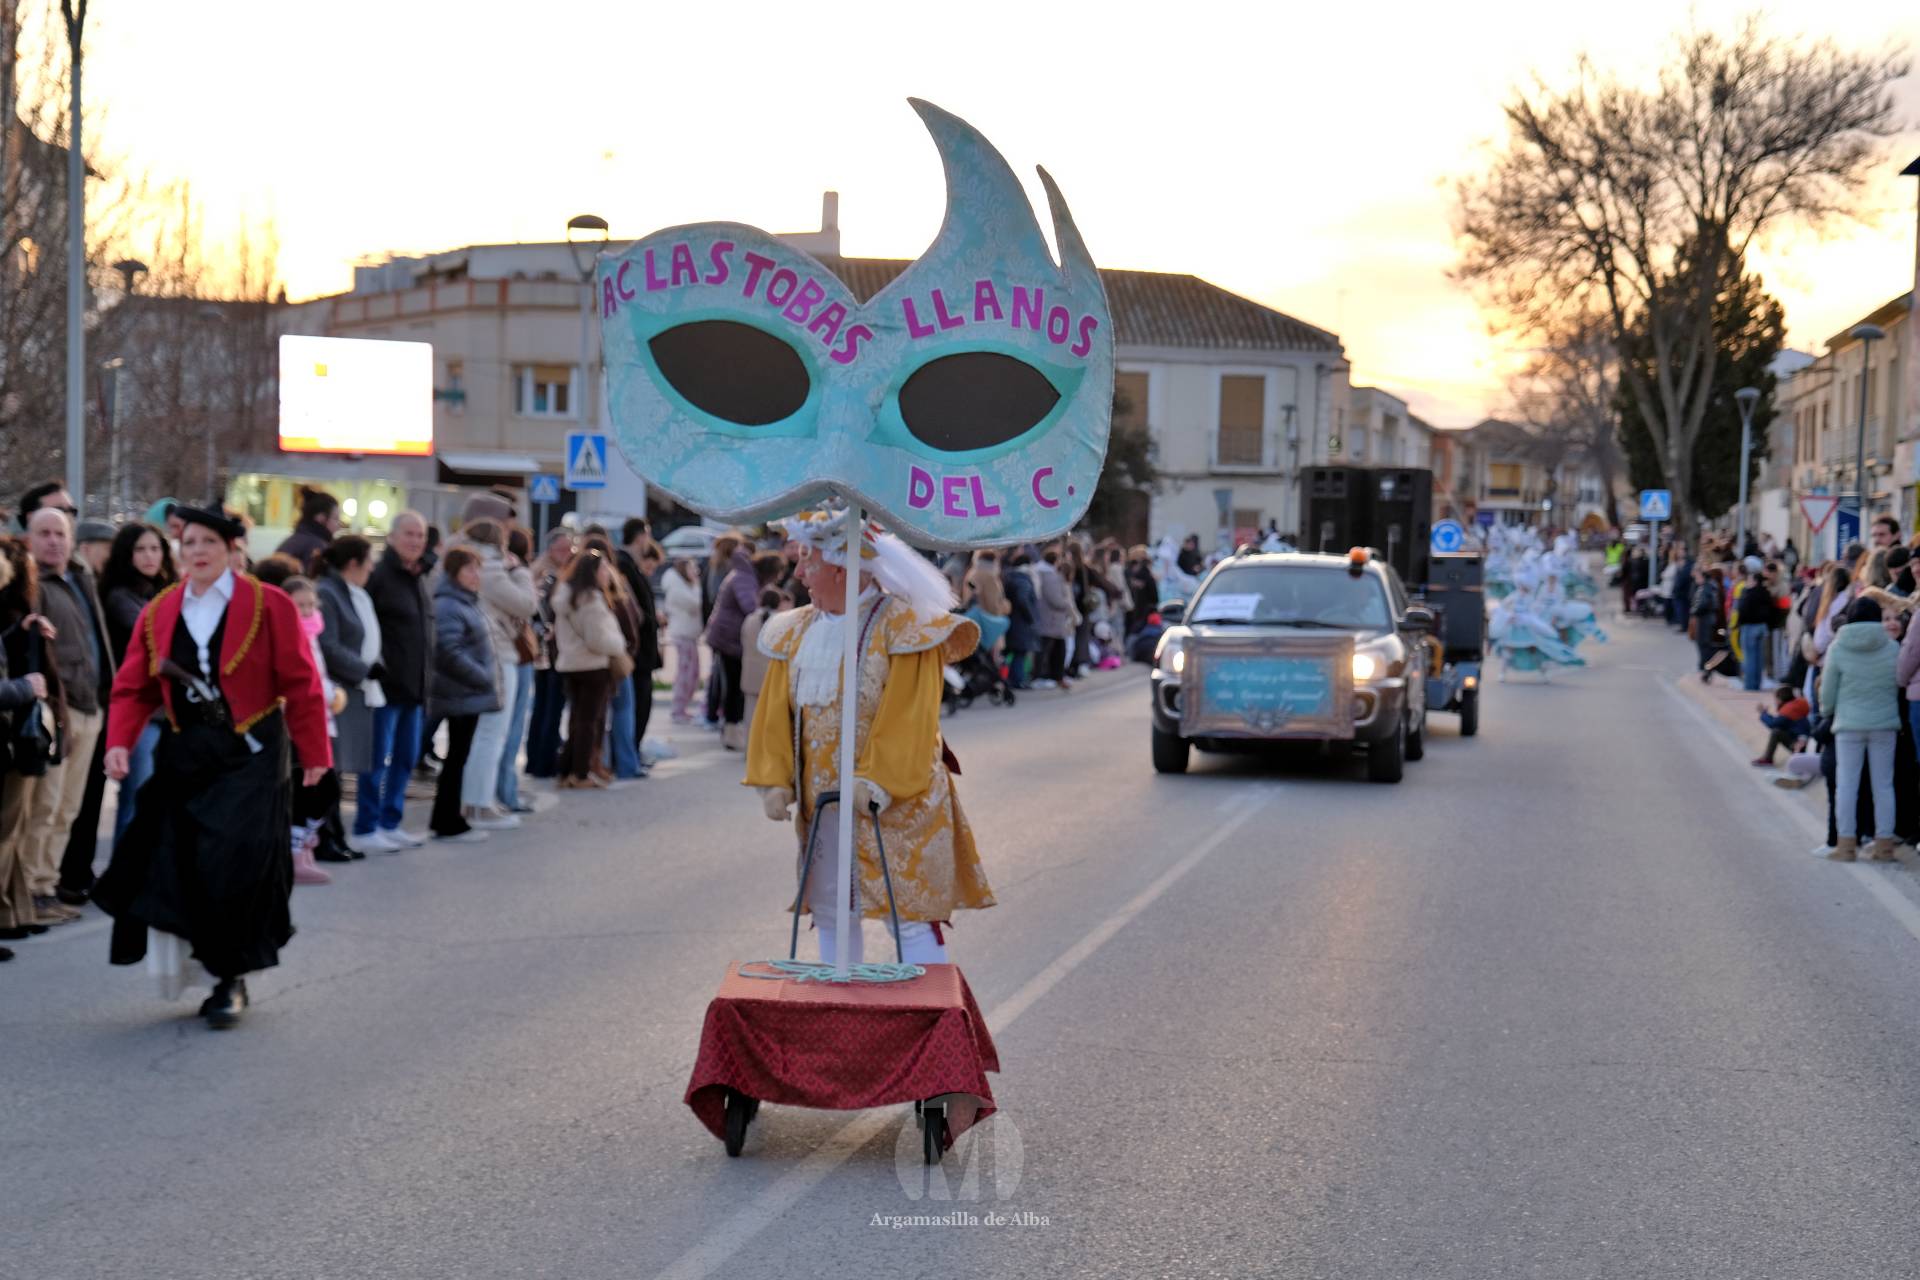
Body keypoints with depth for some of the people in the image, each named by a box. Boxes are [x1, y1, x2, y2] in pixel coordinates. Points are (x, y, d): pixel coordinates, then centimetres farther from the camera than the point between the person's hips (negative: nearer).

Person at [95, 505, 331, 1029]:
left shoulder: (269, 606, -5)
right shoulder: (158, 613, 7)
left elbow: (300, 683, -4)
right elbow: (134, 686, 5)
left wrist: (314, 751, -5)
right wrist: (120, 742, -11)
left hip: (250, 754, -4)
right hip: (183, 754, 4)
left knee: (236, 864, -10)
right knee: (172, 863, 0)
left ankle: (230, 979, 4)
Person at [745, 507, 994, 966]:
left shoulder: (905, 627, -11)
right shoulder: (796, 632, 8)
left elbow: (908, 716, -17)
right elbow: (776, 711, 8)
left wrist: (876, 782, -24)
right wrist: (774, 779, -2)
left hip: (897, 803, -6)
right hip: (821, 803, 7)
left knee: (911, 916, -7)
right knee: (830, 913, 13)